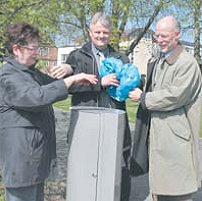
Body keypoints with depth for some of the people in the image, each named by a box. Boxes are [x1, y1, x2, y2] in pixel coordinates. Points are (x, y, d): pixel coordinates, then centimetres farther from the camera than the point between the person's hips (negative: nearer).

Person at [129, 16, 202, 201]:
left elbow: (176, 95, -20)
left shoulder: (187, 63, -13)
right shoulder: (156, 62, 15)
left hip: (176, 135, -8)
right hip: (156, 134, 9)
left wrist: (143, 98, -11)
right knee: (158, 186, 18)